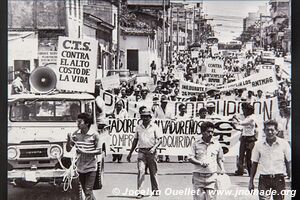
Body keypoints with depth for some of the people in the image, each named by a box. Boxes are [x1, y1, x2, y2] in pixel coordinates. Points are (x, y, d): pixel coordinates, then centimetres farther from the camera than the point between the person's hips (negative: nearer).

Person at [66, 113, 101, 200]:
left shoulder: (94, 134, -12)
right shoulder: (75, 134, -1)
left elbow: (99, 151, -10)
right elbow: (68, 149, 4)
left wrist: (85, 152, -21)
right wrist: (69, 140, -16)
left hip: (91, 168, -5)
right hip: (80, 167, 5)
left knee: (88, 191, -10)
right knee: (86, 191, 16)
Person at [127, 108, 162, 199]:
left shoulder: (154, 127, 1)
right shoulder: (138, 127, 10)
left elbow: (160, 139, -3)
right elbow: (135, 140, 17)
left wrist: (154, 148, -19)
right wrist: (130, 153, 17)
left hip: (151, 151, -2)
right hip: (141, 152, 2)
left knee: (153, 172, 7)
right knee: (140, 171, -10)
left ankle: (155, 190, 22)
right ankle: (139, 191, -11)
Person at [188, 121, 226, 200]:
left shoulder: (216, 144, 7)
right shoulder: (196, 143, 2)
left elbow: (219, 159, 16)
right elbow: (190, 158, -1)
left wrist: (222, 169, 1)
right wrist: (200, 163, -16)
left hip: (211, 176, 1)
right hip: (198, 176, -1)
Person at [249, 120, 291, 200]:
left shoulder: (284, 144, 0)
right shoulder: (259, 145, 3)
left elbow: (288, 163, 6)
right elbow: (254, 164, 9)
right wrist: (251, 181, 8)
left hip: (279, 179, 0)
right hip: (264, 179, 0)